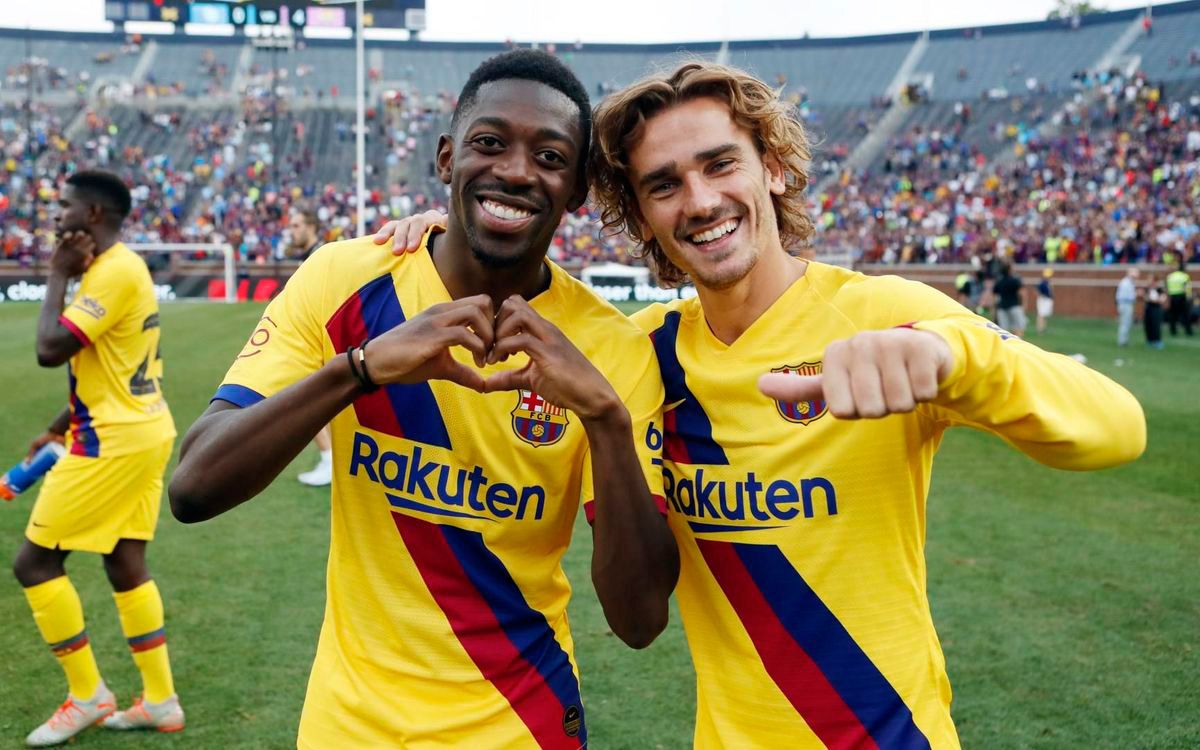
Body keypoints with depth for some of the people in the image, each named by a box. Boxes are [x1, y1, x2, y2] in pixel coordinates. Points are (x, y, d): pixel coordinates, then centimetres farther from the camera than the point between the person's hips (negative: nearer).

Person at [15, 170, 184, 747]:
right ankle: (160, 700, 19)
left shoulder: (113, 272, -18)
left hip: (113, 443, -10)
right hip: (144, 433, 10)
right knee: (125, 564, 14)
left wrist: (58, 276, -11)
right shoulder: (120, 267, 14)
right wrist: (57, 430, 23)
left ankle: (87, 696, 9)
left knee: (34, 562, 0)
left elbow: (50, 350, -23)